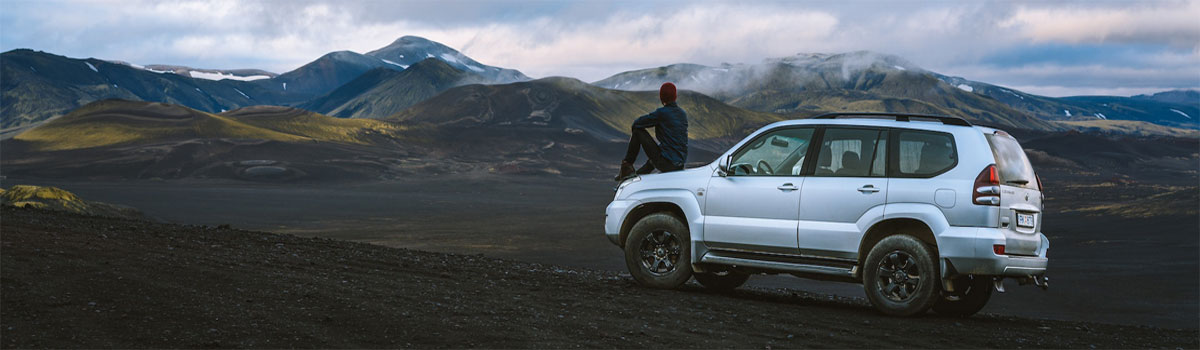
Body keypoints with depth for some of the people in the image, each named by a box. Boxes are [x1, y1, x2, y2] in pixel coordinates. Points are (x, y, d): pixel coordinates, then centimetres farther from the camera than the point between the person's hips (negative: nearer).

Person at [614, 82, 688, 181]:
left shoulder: (661, 113, -11)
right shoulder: (683, 113, 11)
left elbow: (636, 123, -4)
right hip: (679, 166, 7)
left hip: (665, 164, -7)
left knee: (637, 131, 3)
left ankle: (626, 167, 10)